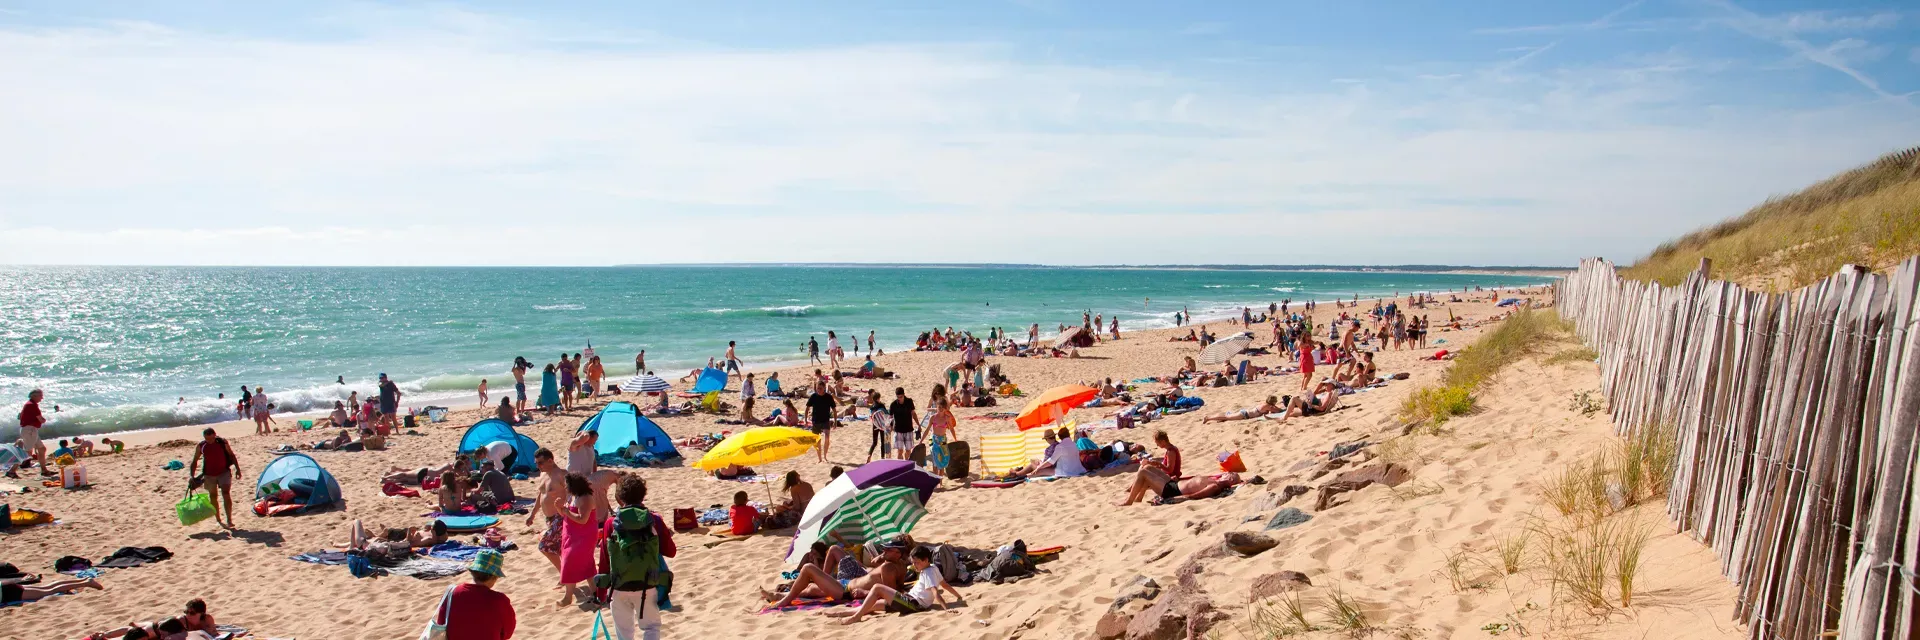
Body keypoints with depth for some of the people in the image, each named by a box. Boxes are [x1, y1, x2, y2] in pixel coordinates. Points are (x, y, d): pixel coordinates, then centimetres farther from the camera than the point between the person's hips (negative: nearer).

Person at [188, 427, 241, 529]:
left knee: (226, 494, -14)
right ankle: (218, 520, 24)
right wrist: (192, 476, -4)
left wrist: (237, 469, -3)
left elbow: (232, 456, 2)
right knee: (213, 497, 11)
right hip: (209, 475, 3)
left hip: (223, 472, -3)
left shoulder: (222, 442, -8)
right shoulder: (201, 446, -5)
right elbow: (194, 462, 4)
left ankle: (229, 520, -17)